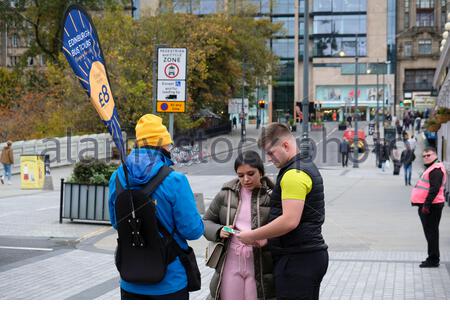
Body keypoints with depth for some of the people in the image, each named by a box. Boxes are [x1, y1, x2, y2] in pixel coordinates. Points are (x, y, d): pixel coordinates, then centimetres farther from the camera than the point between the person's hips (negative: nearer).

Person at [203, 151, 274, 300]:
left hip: (260, 267, -2)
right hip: (230, 265, 2)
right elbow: (206, 222, 15)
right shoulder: (226, 194, 6)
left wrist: (268, 238, -21)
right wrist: (219, 231, -6)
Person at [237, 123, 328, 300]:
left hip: (297, 259, -11)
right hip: (311, 255, 11)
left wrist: (253, 236, -16)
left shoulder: (294, 174, -17)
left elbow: (290, 221, -25)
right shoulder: (307, 166, 18)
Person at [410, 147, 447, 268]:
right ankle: (433, 258, 24)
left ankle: (433, 260, -3)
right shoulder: (431, 168, 19)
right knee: (430, 232, 16)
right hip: (427, 205, 11)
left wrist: (426, 205, -26)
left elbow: (434, 189, -24)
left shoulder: (436, 170, -16)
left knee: (431, 232, -7)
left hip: (432, 206, -11)